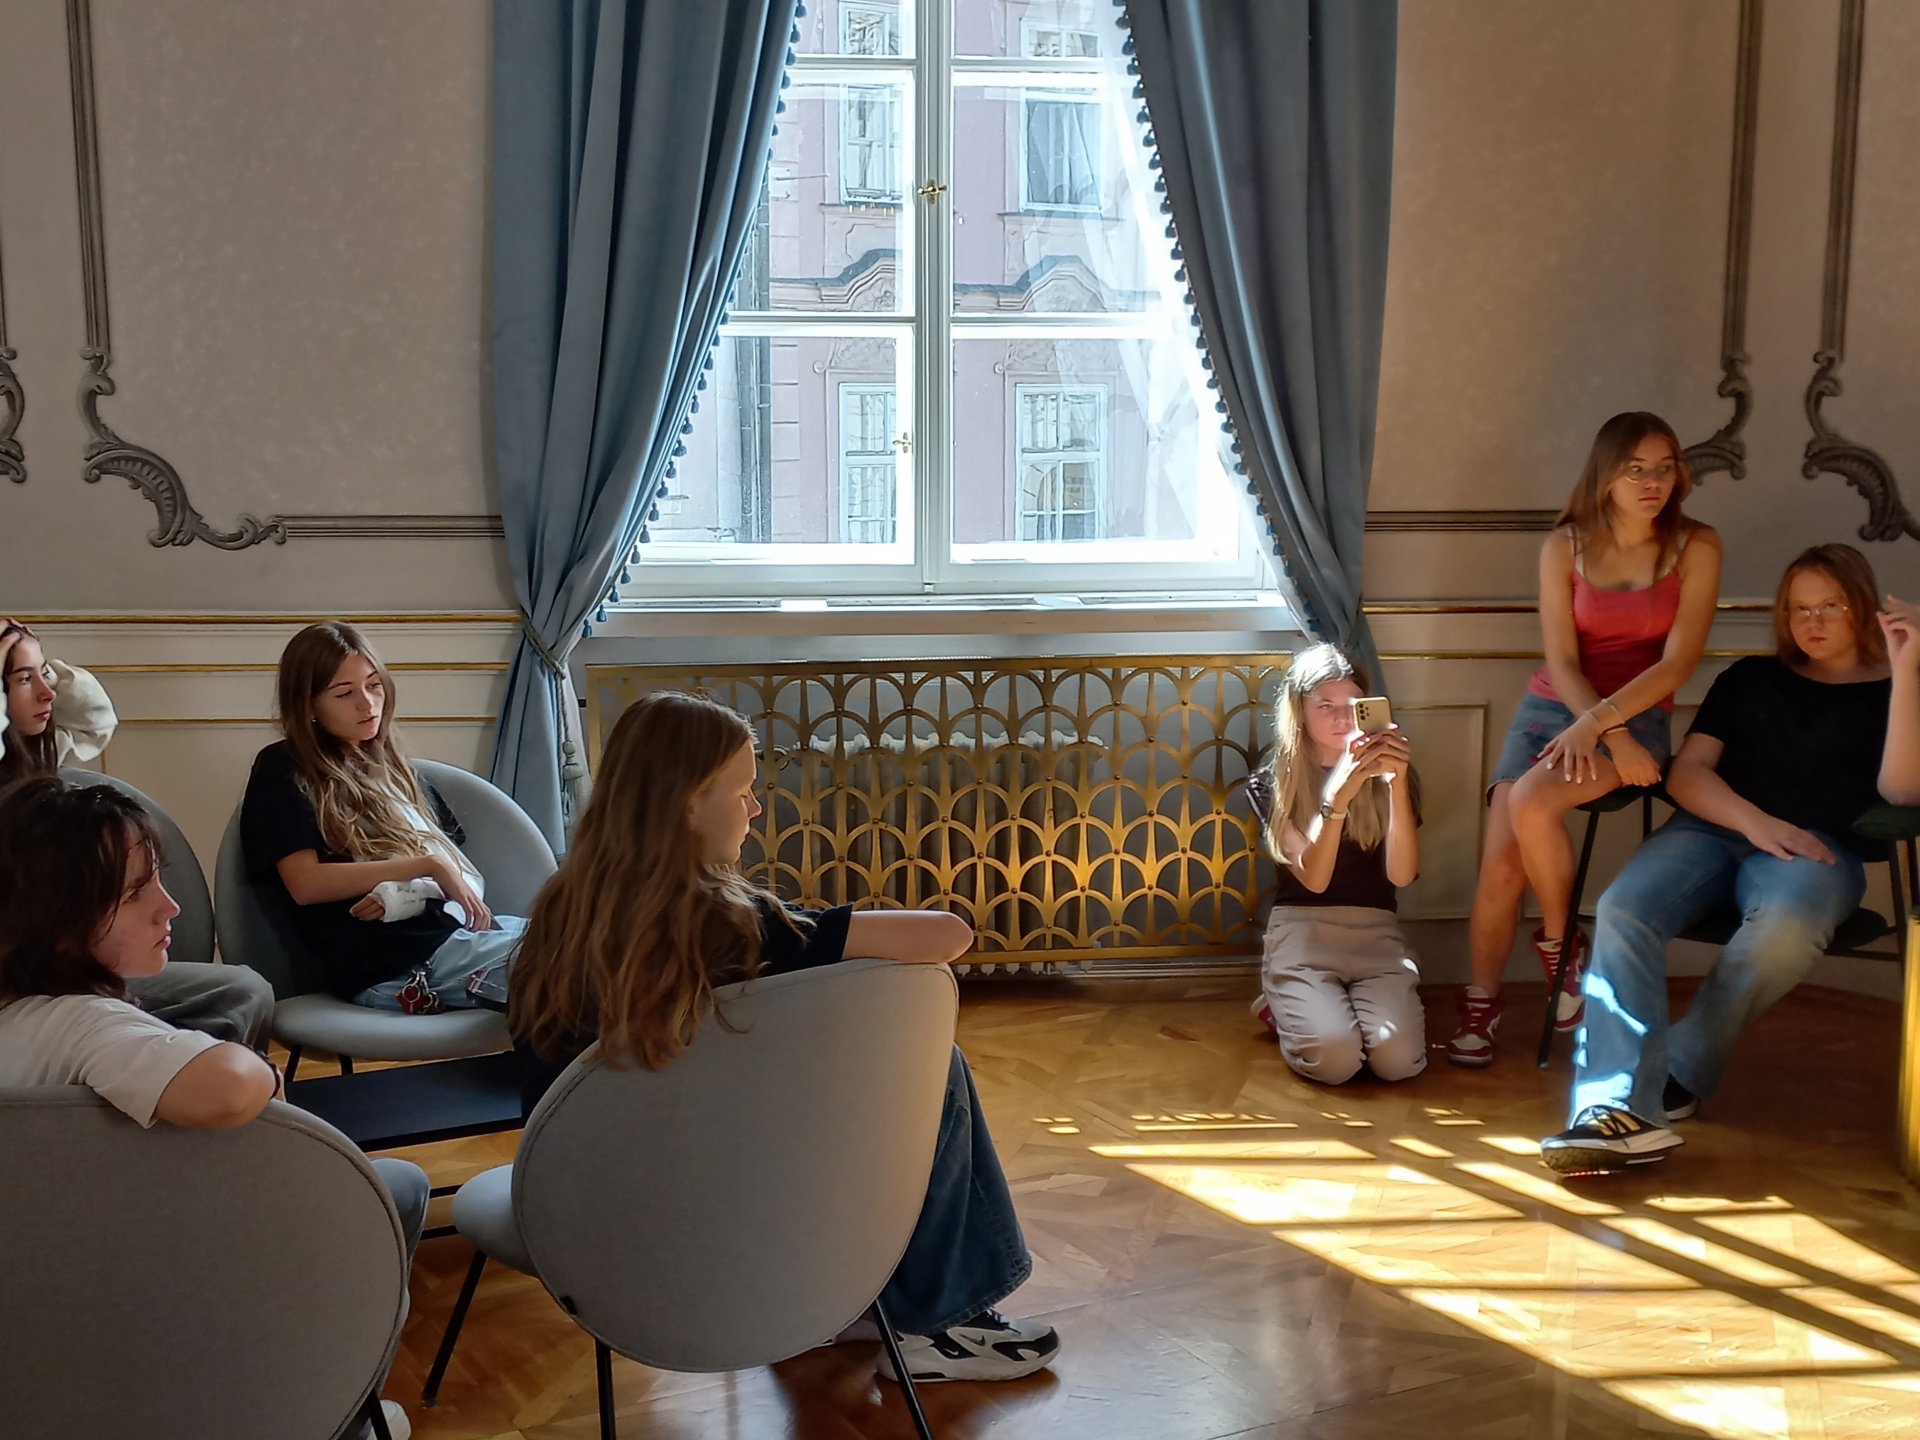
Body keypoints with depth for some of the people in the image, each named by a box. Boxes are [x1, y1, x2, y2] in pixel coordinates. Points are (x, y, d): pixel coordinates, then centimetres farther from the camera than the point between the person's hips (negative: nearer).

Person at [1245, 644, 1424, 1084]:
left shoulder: (1385, 773, 5)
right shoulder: (1273, 783, 0)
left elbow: (1402, 873, -10)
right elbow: (1312, 877, -15)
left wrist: (1398, 784, -25)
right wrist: (1339, 793, -30)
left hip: (1375, 931, 2)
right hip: (1303, 930, -2)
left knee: (1398, 1058, -26)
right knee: (1334, 1058, -28)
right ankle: (1282, 1007, 9)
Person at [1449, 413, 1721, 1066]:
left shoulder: (1695, 547, -5)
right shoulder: (1565, 546, -1)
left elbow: (1677, 662, -11)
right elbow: (1561, 661, -5)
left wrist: (1598, 724, -22)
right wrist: (1614, 738, -19)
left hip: (1637, 714, -2)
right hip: (1551, 707, 2)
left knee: (1531, 803, -31)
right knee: (1500, 863, -15)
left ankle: (1558, 940, -6)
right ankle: (1479, 1005, 2)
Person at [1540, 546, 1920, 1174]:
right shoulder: (1751, 678, 26)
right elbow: (1688, 773, 14)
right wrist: (1755, 821, -6)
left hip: (1815, 847, -2)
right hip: (1712, 828, 2)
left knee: (1784, 926, -40)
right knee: (1623, 909, -31)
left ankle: (1678, 1077, -27)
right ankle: (1623, 1109, -45)